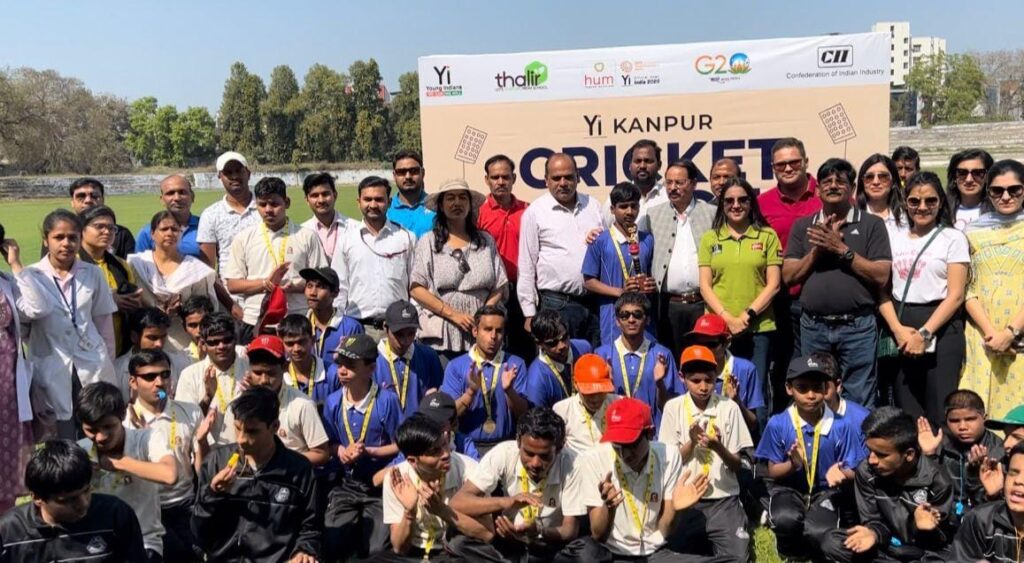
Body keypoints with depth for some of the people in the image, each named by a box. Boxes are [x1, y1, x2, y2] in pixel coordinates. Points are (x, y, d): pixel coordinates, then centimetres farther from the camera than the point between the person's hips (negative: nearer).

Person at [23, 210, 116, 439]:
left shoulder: (93, 273, 4)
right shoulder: (32, 275, -2)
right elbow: (35, 310, -21)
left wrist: (107, 364, 10)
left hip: (92, 365, 2)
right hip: (51, 368, -1)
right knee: (63, 440, 6)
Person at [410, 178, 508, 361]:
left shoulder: (486, 241, 12)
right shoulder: (428, 241, 5)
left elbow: (500, 287, 10)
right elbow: (416, 289, -2)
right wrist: (453, 314, -9)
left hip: (480, 335, 2)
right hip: (440, 337, -2)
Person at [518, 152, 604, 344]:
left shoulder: (592, 205, 12)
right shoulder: (535, 212, 0)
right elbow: (527, 267, 0)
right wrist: (529, 313, -3)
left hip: (596, 300, 4)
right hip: (557, 304, -4)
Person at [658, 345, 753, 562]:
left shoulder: (729, 408, -2)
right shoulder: (673, 407, -1)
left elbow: (736, 466, -2)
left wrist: (718, 447, -22)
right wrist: (691, 442, -18)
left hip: (723, 500, 0)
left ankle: (711, 541, 11)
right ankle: (701, 541, 16)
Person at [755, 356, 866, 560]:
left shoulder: (841, 425, -8)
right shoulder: (777, 424, -8)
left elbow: (853, 472, -2)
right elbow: (772, 472, -2)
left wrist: (840, 474, -26)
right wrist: (792, 465, -24)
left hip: (825, 491, 0)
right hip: (788, 489, 0)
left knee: (818, 535, -30)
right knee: (786, 520, -34)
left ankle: (812, 550, 11)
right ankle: (791, 552, 4)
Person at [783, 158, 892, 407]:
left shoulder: (872, 225, 5)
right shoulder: (803, 226, 13)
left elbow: (881, 276, -5)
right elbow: (788, 275, 6)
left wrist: (841, 249, -10)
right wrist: (818, 248, -7)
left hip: (857, 327, -3)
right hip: (813, 327, 3)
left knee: (858, 403, 0)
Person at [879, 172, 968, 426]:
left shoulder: (953, 238, 1)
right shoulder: (893, 238, 10)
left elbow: (955, 295, -6)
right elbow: (883, 290, 6)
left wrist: (925, 333, -13)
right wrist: (897, 329, -9)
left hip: (941, 331, -3)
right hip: (901, 332, 3)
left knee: (939, 411, -4)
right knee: (905, 411, 7)